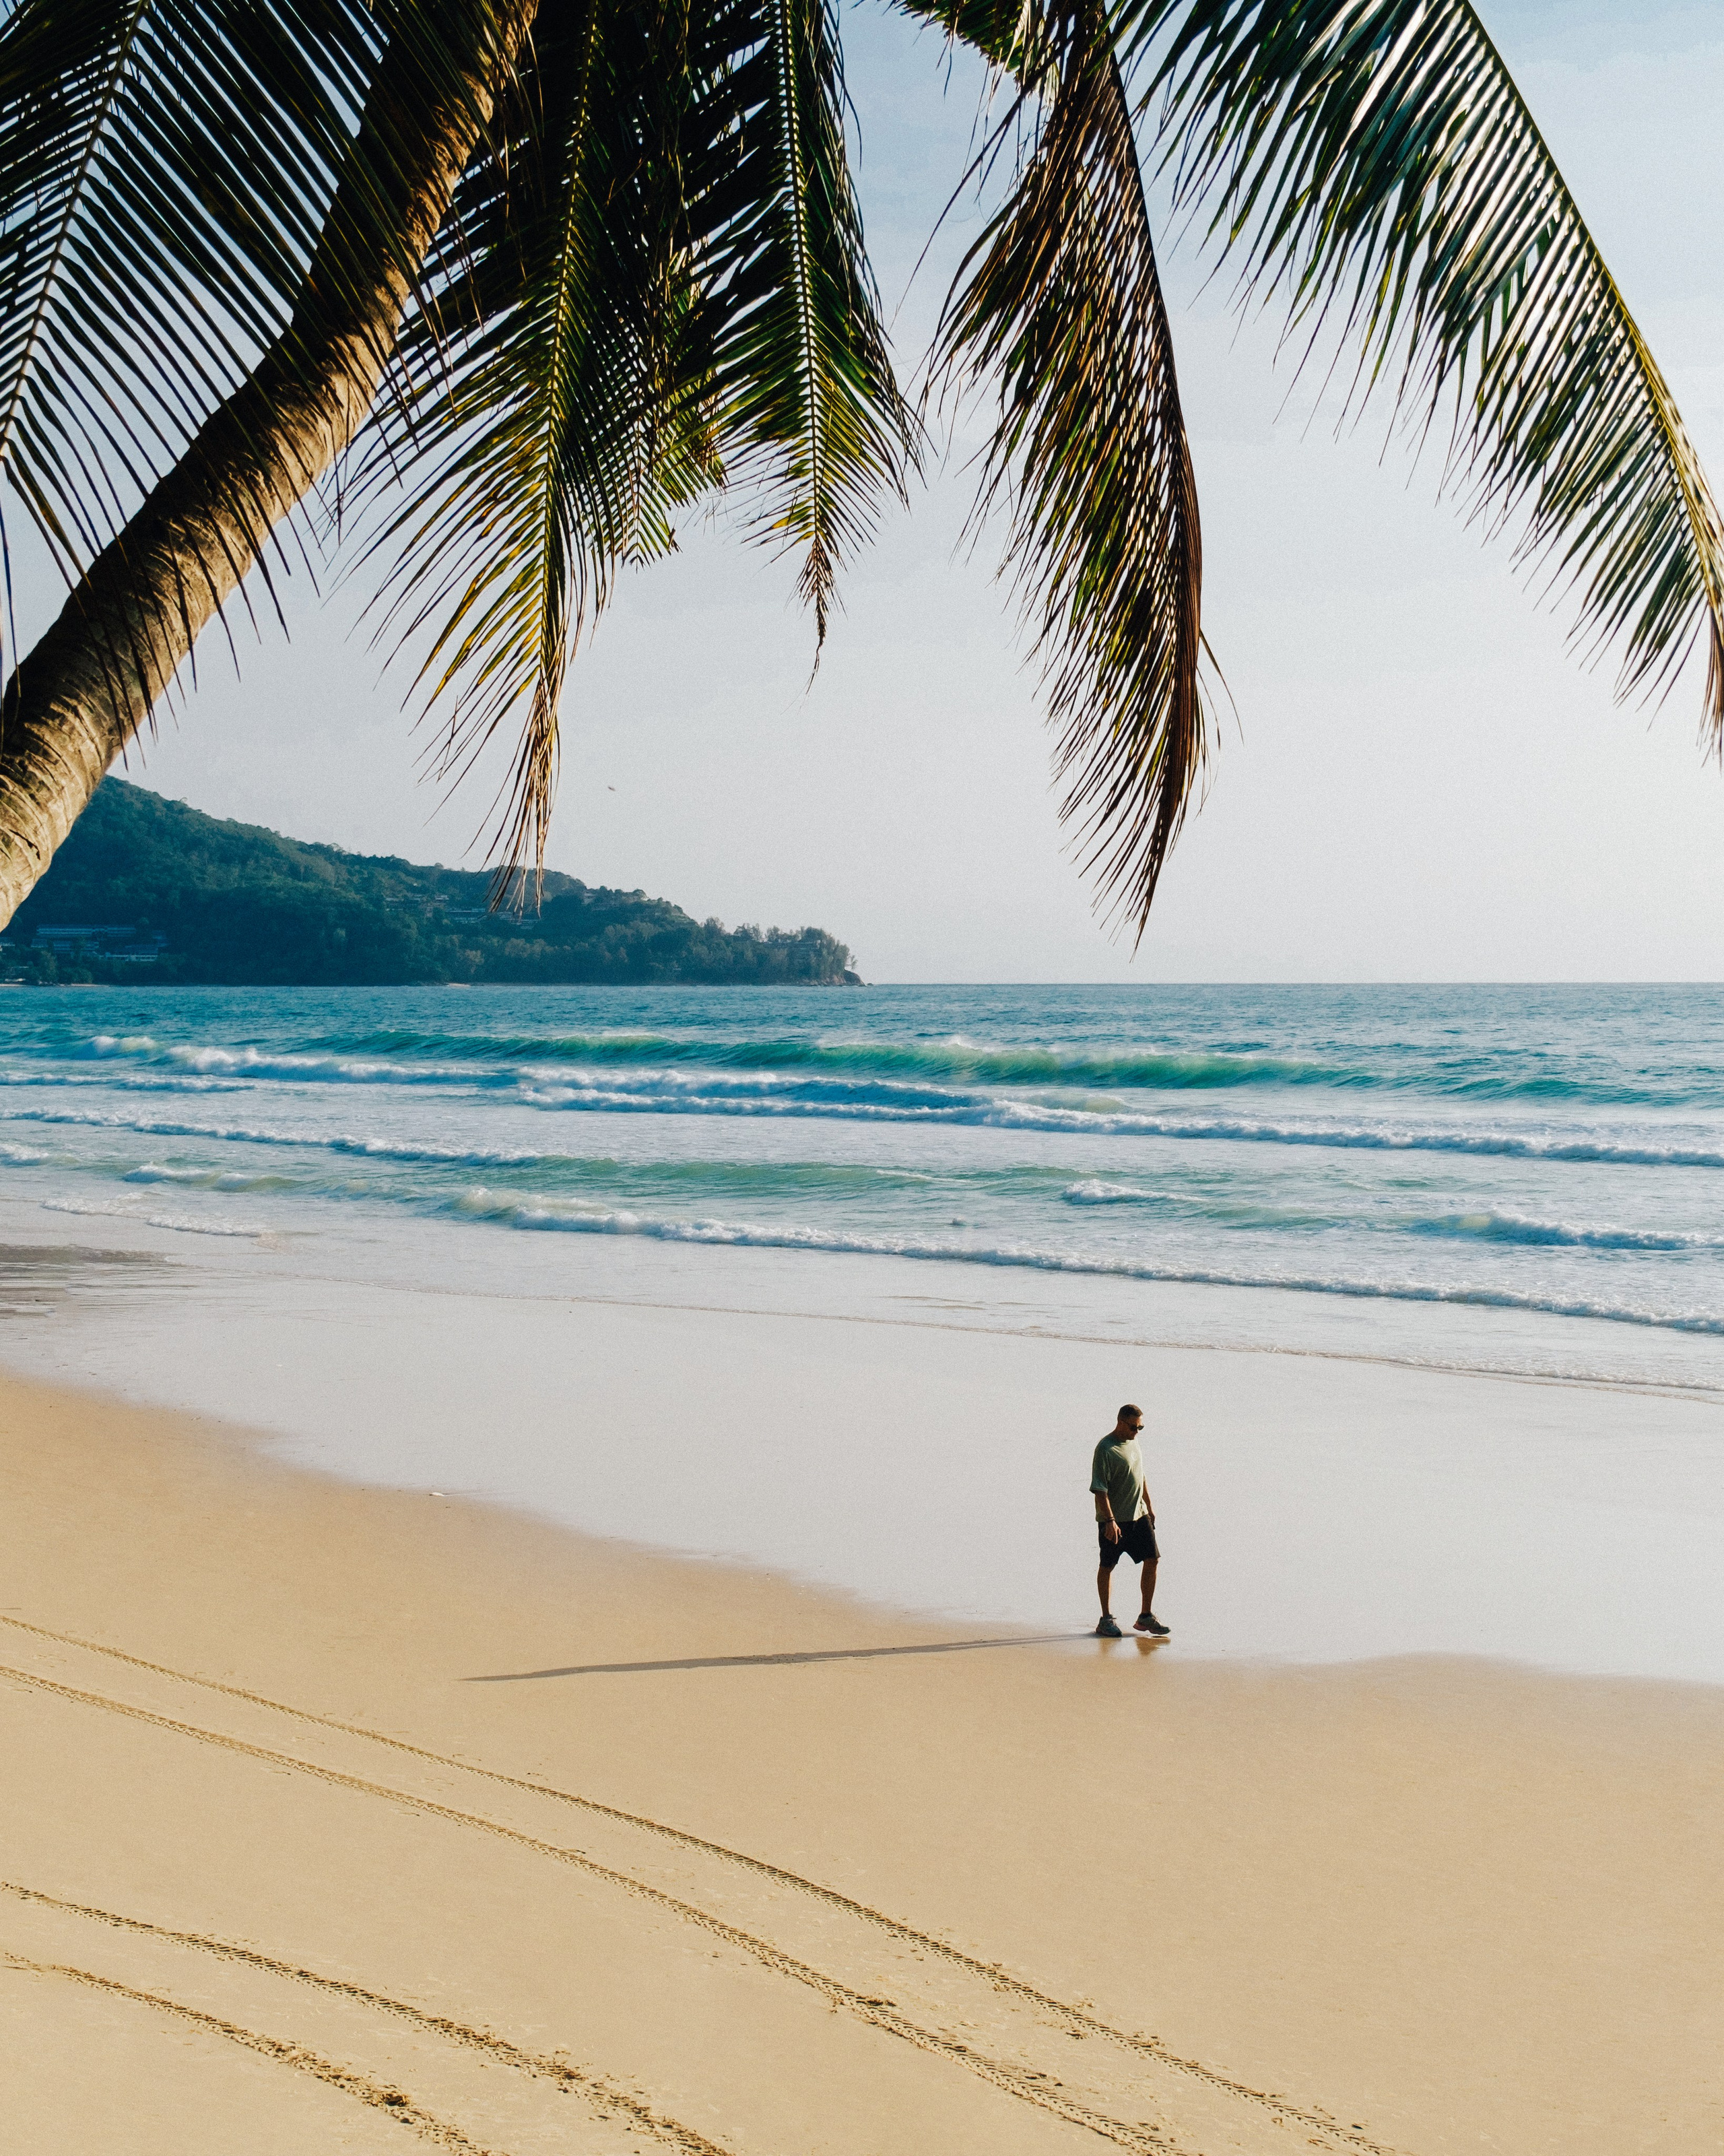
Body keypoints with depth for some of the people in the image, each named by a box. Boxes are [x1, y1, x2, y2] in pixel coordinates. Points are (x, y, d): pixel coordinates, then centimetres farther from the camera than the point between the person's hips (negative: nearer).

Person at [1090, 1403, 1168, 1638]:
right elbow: (1099, 1489, -19)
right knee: (1108, 1567, 4)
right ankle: (1106, 1620, 14)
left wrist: (1149, 1507, 23)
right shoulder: (1105, 1449, -16)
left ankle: (1146, 1617, 13)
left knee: (1152, 1560, 3)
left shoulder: (1133, 1443, 10)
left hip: (1139, 1516, 8)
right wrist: (1110, 1520, -24)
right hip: (1113, 1521, -7)